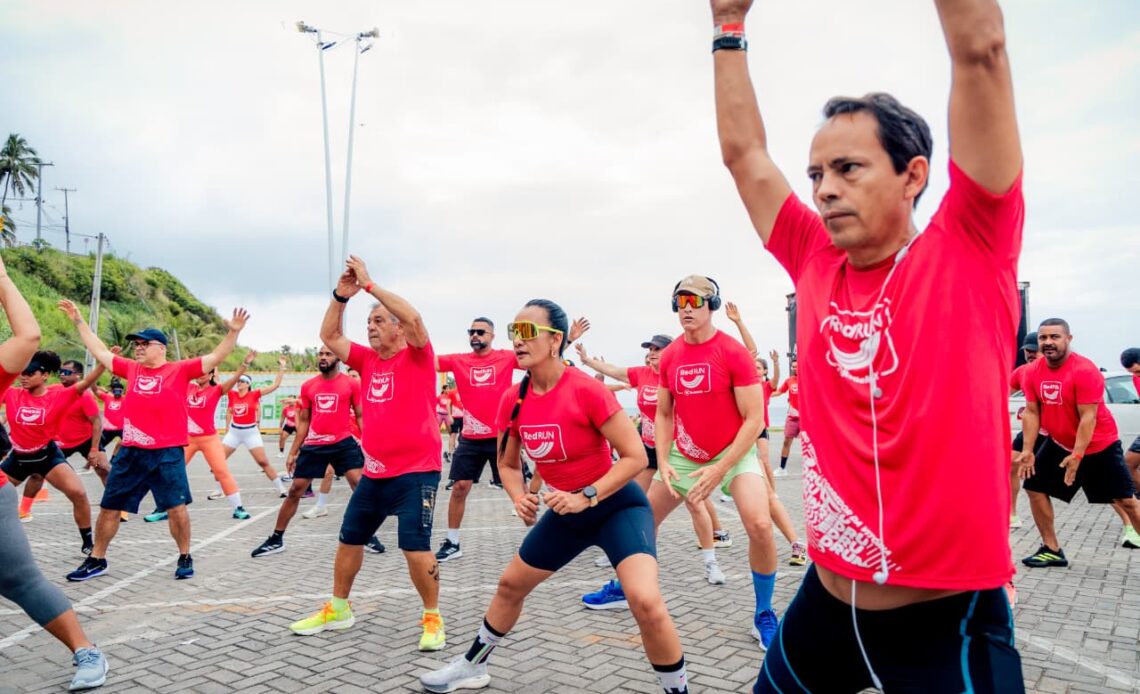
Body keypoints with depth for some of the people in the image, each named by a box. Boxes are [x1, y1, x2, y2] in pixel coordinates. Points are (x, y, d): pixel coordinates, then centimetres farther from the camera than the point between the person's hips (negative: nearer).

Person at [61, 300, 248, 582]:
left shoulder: (180, 370, -2)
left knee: (177, 507, -3)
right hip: (130, 453, 5)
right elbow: (100, 352, 22)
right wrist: (79, 321, 25)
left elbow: (216, 357, -8)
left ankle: (185, 557, 15)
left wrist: (233, 332, -21)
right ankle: (97, 560, 28)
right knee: (109, 506, 11)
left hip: (168, 453, -4)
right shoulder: (131, 369, 10)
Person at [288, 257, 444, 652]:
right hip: (375, 472, 7)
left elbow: (413, 318, -25)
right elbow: (329, 337, 10)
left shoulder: (418, 357, -8)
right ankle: (338, 609, 37)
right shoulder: (368, 360, 9)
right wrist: (341, 296, -5)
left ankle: (433, 619, 8)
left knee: (416, 548, -13)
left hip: (416, 471, -7)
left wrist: (369, 284, -20)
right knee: (349, 539, 16)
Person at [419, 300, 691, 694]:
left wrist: (586, 497, -26)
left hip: (617, 505, -6)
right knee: (510, 584, 18)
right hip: (566, 510, 7)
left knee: (645, 601, -26)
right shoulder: (513, 399, -6)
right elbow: (508, 464, 9)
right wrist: (519, 498, -10)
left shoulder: (586, 390, -24)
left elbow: (635, 456, -21)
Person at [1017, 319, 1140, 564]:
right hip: (1060, 444, 5)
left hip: (1099, 445, -5)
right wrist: (1027, 450, -10)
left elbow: (1088, 417, -24)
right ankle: (1052, 550, 12)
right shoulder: (1033, 372, -7)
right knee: (1035, 488, 1)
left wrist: (1077, 455, -27)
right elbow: (1032, 412, -3)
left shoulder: (1085, 370, -24)